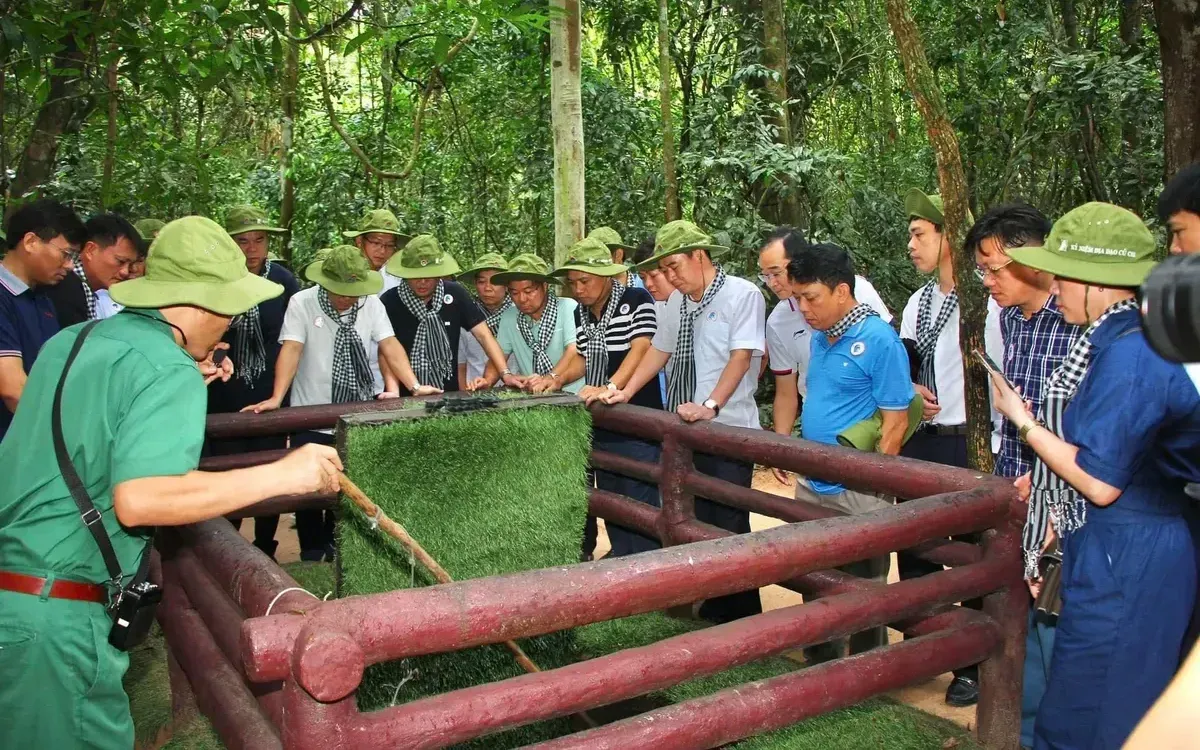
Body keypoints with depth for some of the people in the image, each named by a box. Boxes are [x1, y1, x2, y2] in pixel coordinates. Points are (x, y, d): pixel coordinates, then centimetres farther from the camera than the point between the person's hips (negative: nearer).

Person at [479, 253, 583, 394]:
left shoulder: (568, 308, -6)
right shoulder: (509, 317, 11)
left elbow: (575, 352, -17)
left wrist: (553, 378, -34)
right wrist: (488, 381, -7)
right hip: (531, 398, 4)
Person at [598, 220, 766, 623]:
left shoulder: (743, 294, -7)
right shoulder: (677, 301, 13)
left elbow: (741, 356, -15)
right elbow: (660, 351, 21)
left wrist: (710, 404, -25)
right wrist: (626, 392, 14)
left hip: (728, 429, -7)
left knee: (729, 527, -3)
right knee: (698, 523, 11)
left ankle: (743, 617, 11)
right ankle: (712, 609, 24)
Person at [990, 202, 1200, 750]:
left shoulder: (1128, 353, -22)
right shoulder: (1115, 340, 8)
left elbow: (1100, 483, -23)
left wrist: (1021, 418, -14)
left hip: (1122, 563, -10)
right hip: (1114, 548, 10)